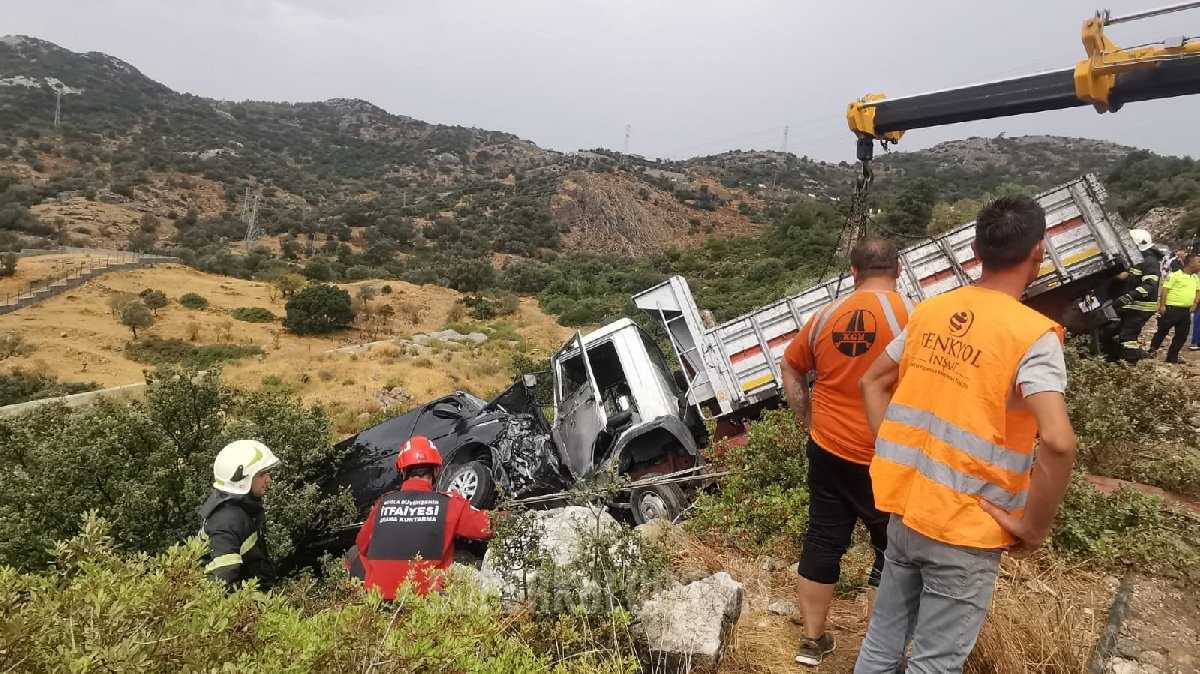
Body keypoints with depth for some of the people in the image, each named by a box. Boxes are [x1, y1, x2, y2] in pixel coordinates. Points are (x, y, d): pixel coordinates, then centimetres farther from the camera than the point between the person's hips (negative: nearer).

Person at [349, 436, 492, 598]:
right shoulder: (450, 504, -7)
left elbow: (362, 546, 13)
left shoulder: (382, 503, 0)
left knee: (354, 553, 28)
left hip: (378, 593, 2)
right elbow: (487, 527, -4)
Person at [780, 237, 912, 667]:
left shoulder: (827, 315, 2)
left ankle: (813, 641, 25)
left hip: (827, 450, 4)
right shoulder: (908, 314, -12)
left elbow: (790, 367, 12)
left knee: (823, 542, 13)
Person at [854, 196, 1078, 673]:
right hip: (965, 531, -5)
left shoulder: (930, 311, 1)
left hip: (905, 510, 5)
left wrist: (894, 455, 11)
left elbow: (872, 383, 10)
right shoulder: (1032, 335, -17)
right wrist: (1034, 526, -16)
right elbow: (1058, 442, -29)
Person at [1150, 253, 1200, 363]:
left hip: (1186, 311, 7)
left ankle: (1172, 357, 18)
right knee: (1162, 332, 2)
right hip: (1172, 309, -7)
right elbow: (1165, 289, -13)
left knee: (1181, 336, 9)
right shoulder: (1175, 275, -10)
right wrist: (1162, 305, -18)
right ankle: (1152, 351, 14)